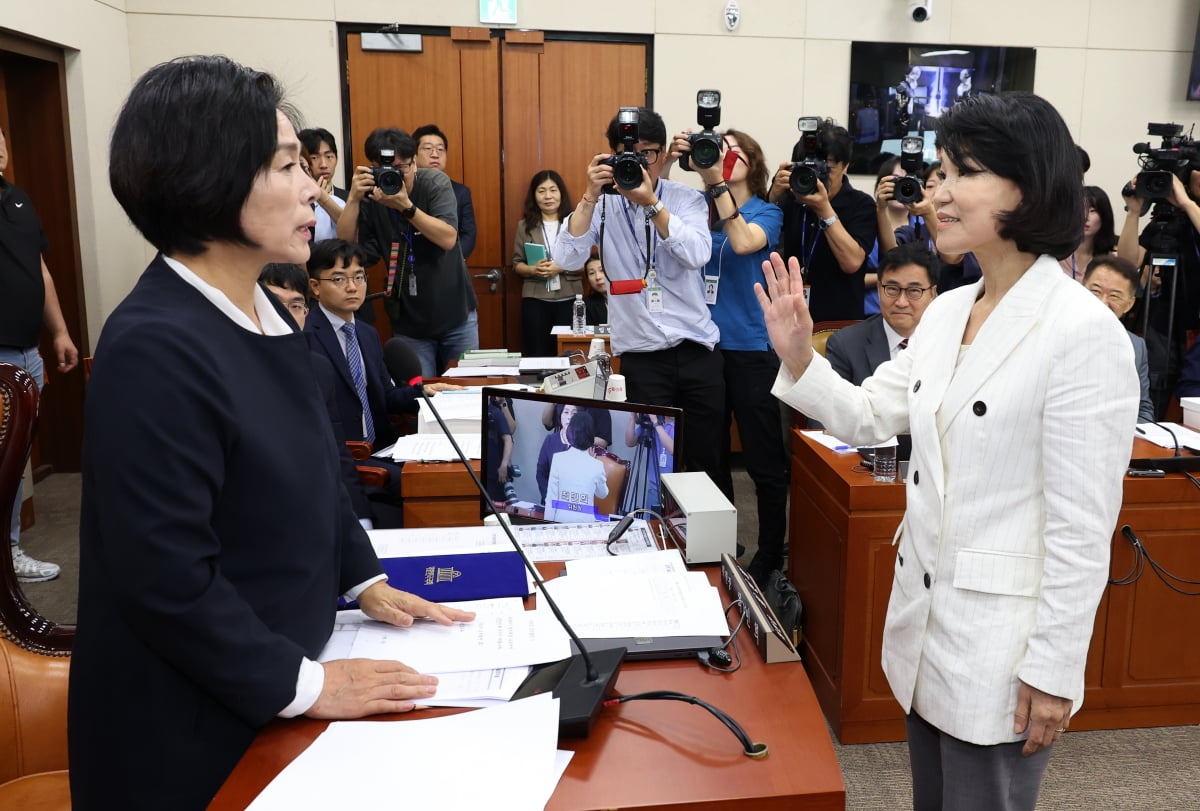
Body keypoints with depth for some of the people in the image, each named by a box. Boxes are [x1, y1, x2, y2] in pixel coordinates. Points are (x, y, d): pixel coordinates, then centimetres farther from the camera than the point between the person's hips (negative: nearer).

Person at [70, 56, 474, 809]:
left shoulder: (263, 310, 3)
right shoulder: (155, 348, -26)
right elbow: (164, 575, -26)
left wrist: (364, 577, 8)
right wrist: (304, 685, -19)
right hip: (190, 724, -8)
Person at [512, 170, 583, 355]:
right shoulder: (525, 225, 7)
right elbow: (517, 264, 8)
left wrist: (561, 268, -15)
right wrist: (533, 270, -13)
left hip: (569, 299, -1)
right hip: (535, 300, 1)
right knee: (537, 356, 4)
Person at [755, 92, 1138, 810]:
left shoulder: (1083, 333, -19)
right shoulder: (948, 310, 4)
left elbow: (1083, 526, -18)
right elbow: (870, 416, 9)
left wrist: (1055, 670, -15)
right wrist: (800, 359, -7)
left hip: (1000, 644, -7)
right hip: (925, 621, 7)